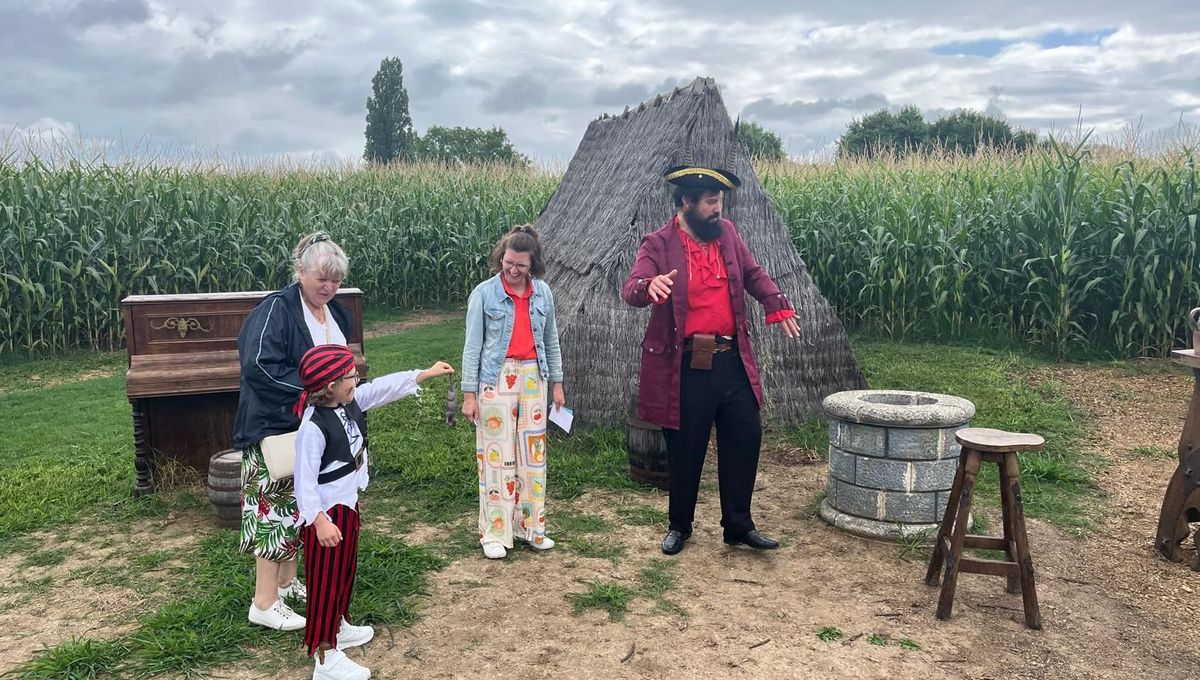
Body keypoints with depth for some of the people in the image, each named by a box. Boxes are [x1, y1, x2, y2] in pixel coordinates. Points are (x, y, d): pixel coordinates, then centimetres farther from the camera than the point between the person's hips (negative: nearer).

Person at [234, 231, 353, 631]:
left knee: (295, 506, 18)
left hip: (310, 428, 8)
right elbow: (258, 364, -27)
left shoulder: (336, 314, 8)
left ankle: (287, 581, 33)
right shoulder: (276, 309, -17)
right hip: (275, 427, -8)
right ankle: (264, 604, 6)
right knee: (275, 508, -3)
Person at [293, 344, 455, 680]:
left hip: (348, 504, 9)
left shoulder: (350, 402, -4)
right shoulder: (313, 427, -28)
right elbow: (305, 480, -29)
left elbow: (384, 387, 7)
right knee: (326, 580, 0)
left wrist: (426, 374, 9)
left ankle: (338, 627, 44)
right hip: (326, 512, -9)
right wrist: (319, 521, -35)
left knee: (346, 570, 24)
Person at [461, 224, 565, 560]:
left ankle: (530, 525, 21)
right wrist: (469, 394, -6)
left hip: (533, 377, 4)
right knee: (496, 455, -1)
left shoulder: (542, 292, 5)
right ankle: (494, 534, 10)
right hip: (496, 379, -4)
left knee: (533, 452, 8)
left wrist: (556, 383, 13)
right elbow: (472, 345, -4)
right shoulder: (484, 293, -6)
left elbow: (551, 340, 13)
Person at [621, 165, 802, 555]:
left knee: (746, 439, 7)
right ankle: (679, 527, 26)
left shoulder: (727, 233, 9)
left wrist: (778, 306, 11)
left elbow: (753, 274, 22)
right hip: (685, 366, -5)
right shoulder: (658, 244, -7)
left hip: (732, 361, 5)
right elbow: (630, 289, -20)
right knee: (685, 450, 6)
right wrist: (649, 285, -42)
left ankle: (739, 526, 23)